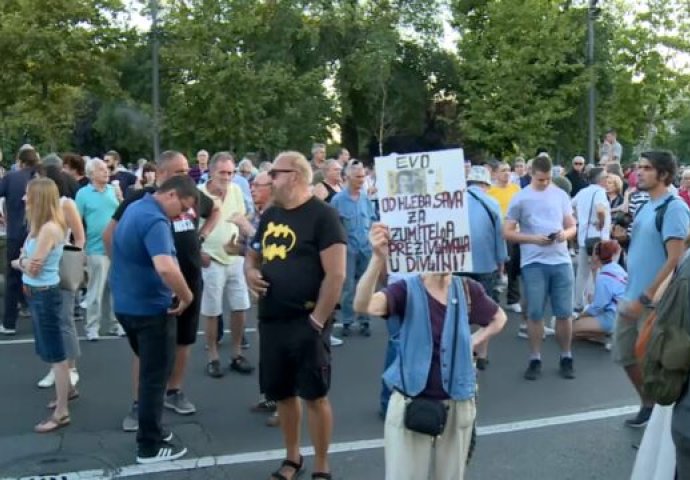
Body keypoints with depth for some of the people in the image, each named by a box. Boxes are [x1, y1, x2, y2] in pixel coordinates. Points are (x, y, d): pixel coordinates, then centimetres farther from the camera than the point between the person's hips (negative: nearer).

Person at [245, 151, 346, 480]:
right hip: (271, 321, 7)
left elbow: (336, 274, -16)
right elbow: (252, 254, 24)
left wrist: (317, 320, -17)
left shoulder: (322, 215, -10)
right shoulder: (270, 215, 12)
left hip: (306, 323, -7)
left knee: (315, 395, 2)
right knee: (282, 394, 15)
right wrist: (250, 272, 1)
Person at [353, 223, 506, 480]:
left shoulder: (467, 290, -4)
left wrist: (473, 341, 2)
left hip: (456, 405, 3)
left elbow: (499, 318, 17)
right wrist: (379, 258, -48)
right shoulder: (407, 289, -13)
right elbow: (362, 305, -35)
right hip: (411, 404, -3)